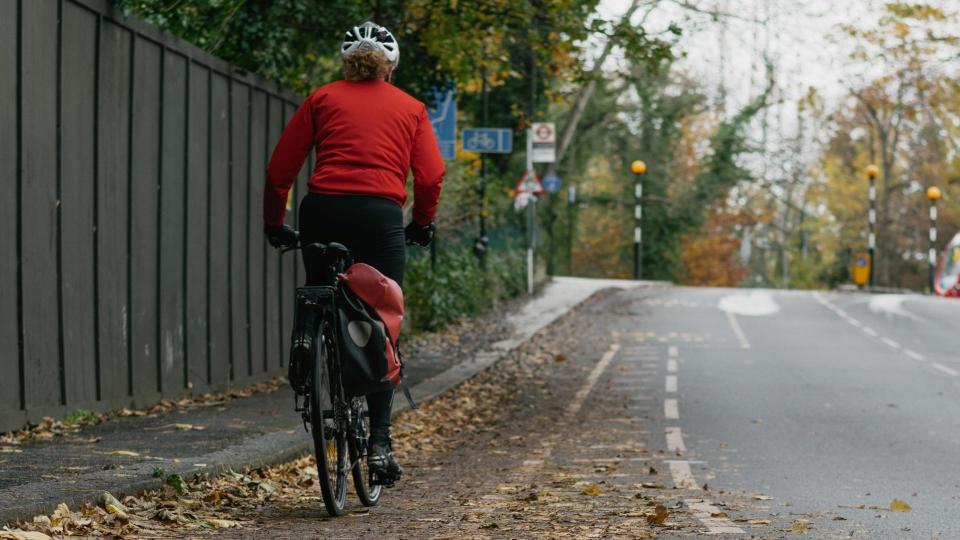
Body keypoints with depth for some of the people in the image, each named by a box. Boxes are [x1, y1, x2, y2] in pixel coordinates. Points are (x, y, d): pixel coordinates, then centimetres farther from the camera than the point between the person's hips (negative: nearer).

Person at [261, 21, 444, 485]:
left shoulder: (322, 99, 17)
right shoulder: (410, 108, 18)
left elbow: (280, 168, 12)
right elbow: (431, 175, 8)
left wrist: (274, 224, 22)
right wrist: (422, 223, 24)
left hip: (323, 211, 0)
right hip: (381, 216, 0)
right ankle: (379, 442, 0)